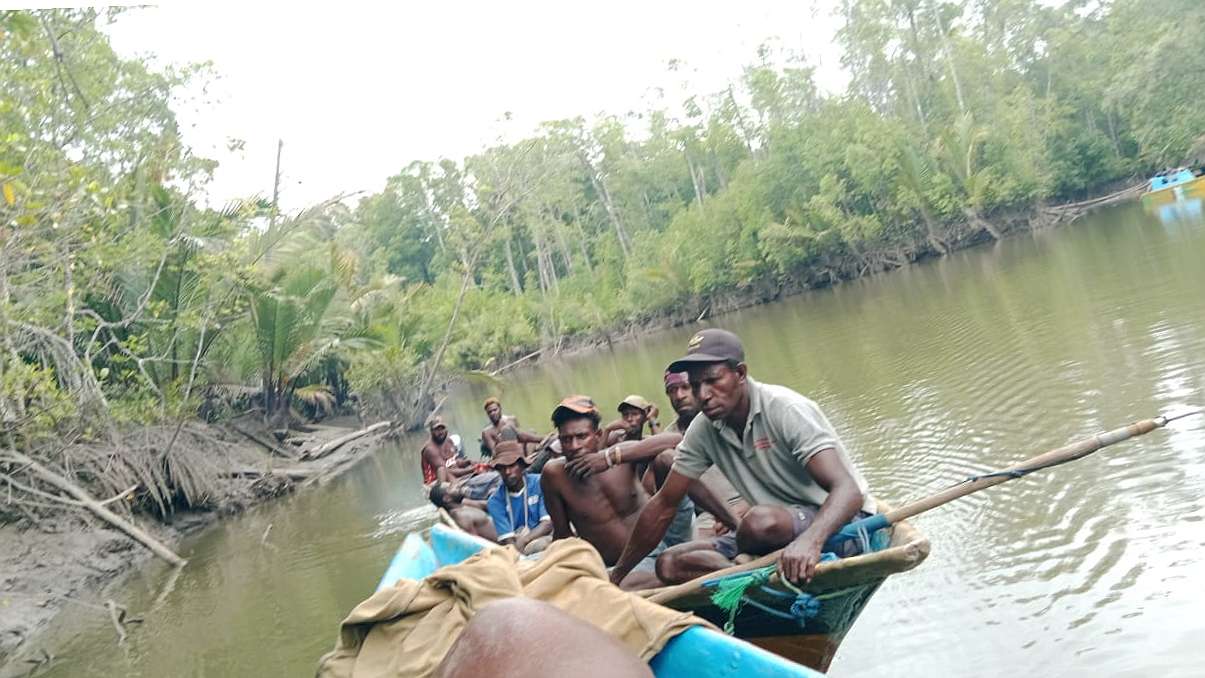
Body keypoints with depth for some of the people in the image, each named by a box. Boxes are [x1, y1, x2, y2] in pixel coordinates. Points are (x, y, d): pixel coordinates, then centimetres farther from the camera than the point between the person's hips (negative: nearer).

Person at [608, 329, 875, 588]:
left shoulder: (786, 410, -22)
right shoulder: (703, 430, -3)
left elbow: (848, 490, -32)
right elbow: (663, 505, 6)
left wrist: (810, 540, -53)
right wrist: (617, 575, 5)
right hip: (780, 534, 7)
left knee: (762, 520, -37)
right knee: (668, 564, -9)